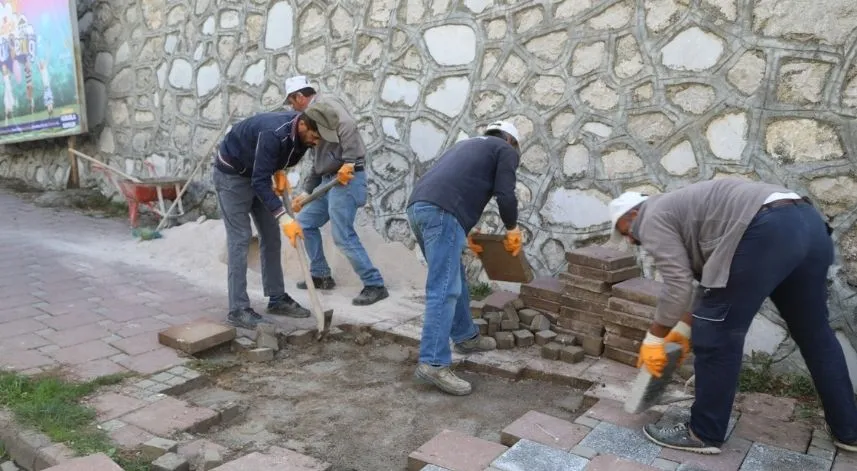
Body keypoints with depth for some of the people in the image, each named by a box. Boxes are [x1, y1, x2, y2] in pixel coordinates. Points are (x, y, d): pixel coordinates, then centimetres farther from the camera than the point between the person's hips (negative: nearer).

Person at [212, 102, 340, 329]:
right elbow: (260, 182, -35)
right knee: (240, 238, -12)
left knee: (271, 235, 6)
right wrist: (284, 218, -39)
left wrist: (279, 172, -7)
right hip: (231, 173, -8)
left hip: (258, 174, 8)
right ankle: (238, 309, -9)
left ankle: (277, 299, 14)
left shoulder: (300, 132, -12)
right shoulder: (274, 133, -37)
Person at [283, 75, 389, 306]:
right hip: (328, 181, 10)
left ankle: (375, 285, -5)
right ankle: (321, 275, 25)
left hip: (346, 179, -10)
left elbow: (348, 126, -25)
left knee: (343, 236, -13)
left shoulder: (326, 103, -5)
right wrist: (305, 192, 23)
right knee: (305, 222, 16)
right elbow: (318, 161, 24)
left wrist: (349, 162, -28)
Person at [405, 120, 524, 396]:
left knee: (455, 280, 21)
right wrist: (512, 229, 19)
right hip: (441, 212, -9)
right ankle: (433, 364, -13)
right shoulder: (506, 151, 15)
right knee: (444, 290, -10)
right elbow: (505, 195, 2)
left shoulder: (468, 145, 37)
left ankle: (465, 337, 34)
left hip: (418, 206, 9)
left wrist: (464, 235, 38)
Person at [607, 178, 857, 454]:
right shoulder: (676, 210, 32)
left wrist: (654, 339, 6)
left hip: (767, 231, -10)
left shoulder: (653, 221, 6)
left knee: (717, 337, 2)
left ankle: (704, 434, 14)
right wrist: (685, 327, 35)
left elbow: (677, 286, -3)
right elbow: (711, 278, 33)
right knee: (814, 334, 21)